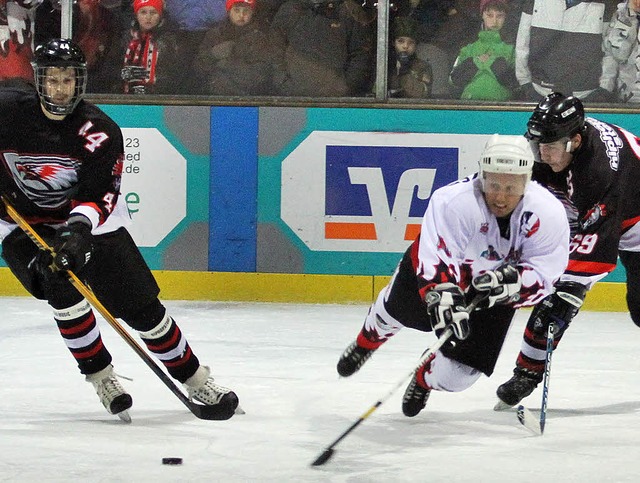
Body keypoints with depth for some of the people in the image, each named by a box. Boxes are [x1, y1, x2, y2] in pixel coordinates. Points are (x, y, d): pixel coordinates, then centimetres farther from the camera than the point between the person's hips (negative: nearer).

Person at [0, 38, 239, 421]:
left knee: (139, 303, -3)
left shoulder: (99, 131, -17)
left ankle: (194, 378, 11)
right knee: (60, 287, -24)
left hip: (86, 220, 0)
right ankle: (101, 377, -6)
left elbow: (97, 195, -21)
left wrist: (78, 228, -40)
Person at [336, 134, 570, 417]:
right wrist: (444, 300, -61)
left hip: (495, 288, 1)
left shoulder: (549, 214, -31)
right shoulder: (452, 202, -40)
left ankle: (426, 379, 37)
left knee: (459, 373, -1)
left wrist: (510, 281, -47)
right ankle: (367, 341, 61)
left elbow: (542, 276, -28)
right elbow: (436, 259, -44)